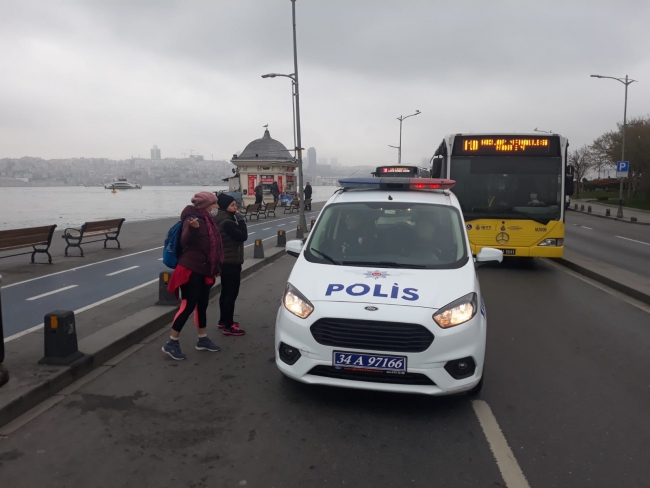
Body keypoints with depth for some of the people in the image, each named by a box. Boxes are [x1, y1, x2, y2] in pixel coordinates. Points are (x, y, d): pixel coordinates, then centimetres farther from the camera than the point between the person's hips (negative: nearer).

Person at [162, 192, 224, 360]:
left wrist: (215, 268, 28)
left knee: (202, 305, 16)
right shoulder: (193, 219, -14)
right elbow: (185, 242, -27)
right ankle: (171, 343, 0)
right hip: (190, 270, -9)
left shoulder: (208, 221, 13)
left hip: (203, 271, 9)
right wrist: (191, 228, -46)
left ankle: (203, 339, 27)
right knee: (188, 305, -8)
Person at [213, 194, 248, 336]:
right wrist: (241, 220, -15)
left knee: (225, 292, 18)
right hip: (232, 262, -11)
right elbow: (243, 236, -21)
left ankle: (223, 321, 30)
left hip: (224, 261, 11)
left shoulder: (220, 220, 11)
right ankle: (229, 327, -3)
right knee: (232, 293, -7)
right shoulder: (227, 222, -21)